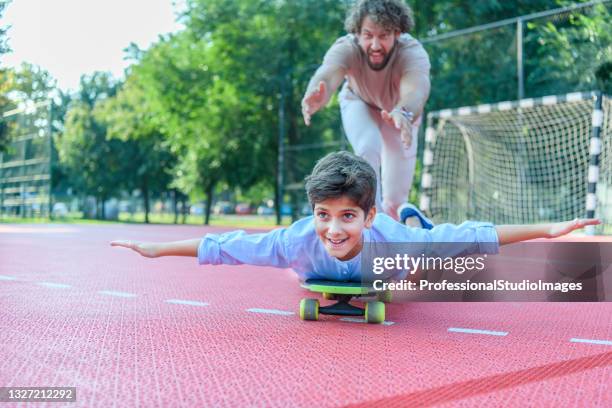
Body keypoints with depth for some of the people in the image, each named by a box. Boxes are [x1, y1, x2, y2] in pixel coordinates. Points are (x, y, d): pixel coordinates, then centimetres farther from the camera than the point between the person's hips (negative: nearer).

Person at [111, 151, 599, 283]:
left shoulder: (395, 239, -49)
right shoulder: (298, 241, -46)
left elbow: (473, 235, -44)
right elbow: (221, 246, -40)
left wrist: (547, 230, -47)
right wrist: (156, 249, -39)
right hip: (325, 288, 1)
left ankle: (411, 216, 60)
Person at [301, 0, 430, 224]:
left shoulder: (413, 53, -39)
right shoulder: (347, 48, -37)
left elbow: (416, 89, -59)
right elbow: (327, 75, -58)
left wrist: (404, 114, -82)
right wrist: (316, 97, -82)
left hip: (400, 108, 0)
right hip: (359, 104, 0)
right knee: (368, 147, -32)